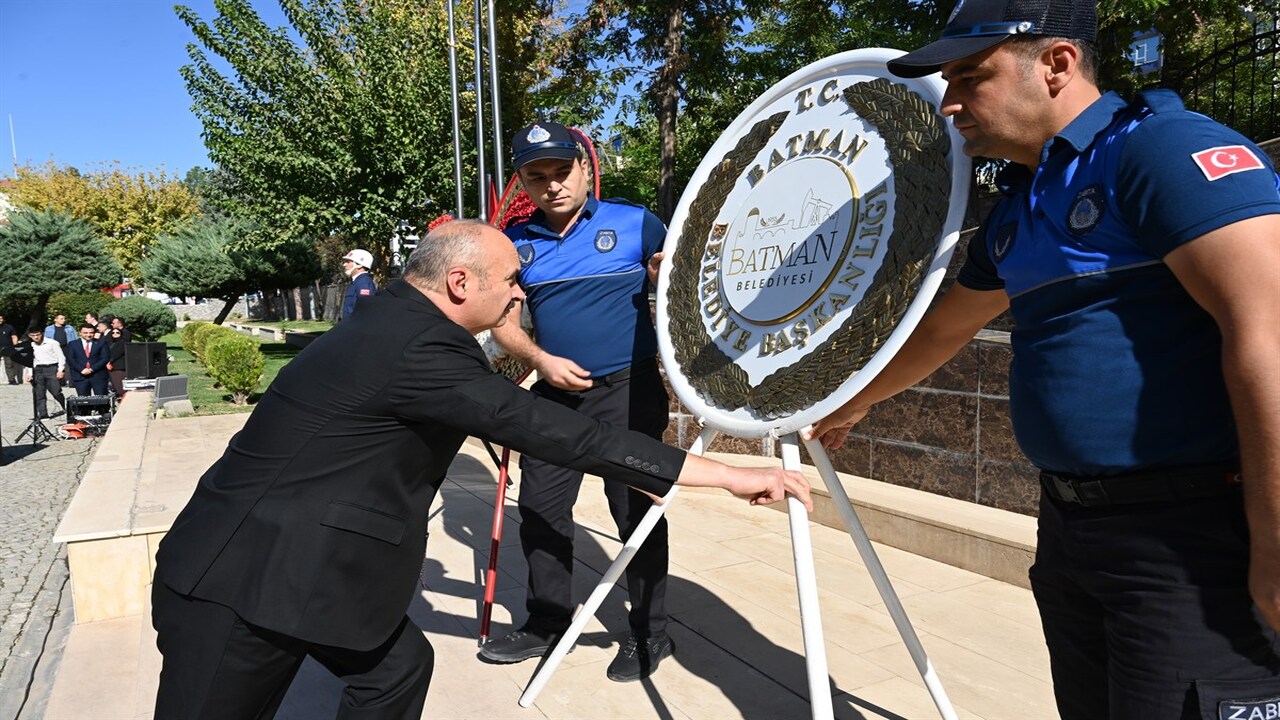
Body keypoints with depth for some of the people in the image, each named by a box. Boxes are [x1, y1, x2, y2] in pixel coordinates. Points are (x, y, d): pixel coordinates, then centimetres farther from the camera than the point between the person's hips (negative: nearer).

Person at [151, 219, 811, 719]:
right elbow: (554, 433, -27)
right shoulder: (416, 348, -25)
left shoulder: (396, 323, 5)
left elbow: (505, 414, 17)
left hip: (297, 563, 9)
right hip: (241, 584, -9)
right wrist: (730, 476, -21)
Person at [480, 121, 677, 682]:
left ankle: (650, 634, 20)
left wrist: (668, 272, -20)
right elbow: (501, 320, 9)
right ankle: (546, 622, 31)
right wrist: (540, 360, -9)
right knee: (539, 508, 11)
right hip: (554, 393, 5)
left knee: (635, 511, 2)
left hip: (627, 391, -4)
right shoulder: (517, 242, 6)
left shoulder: (635, 223, -4)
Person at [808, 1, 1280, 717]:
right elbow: (945, 327, 26)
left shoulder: (1167, 148, -13)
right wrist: (853, 403, 35)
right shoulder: (1018, 208, 13)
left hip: (1192, 534, -8)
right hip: (1070, 524, 8)